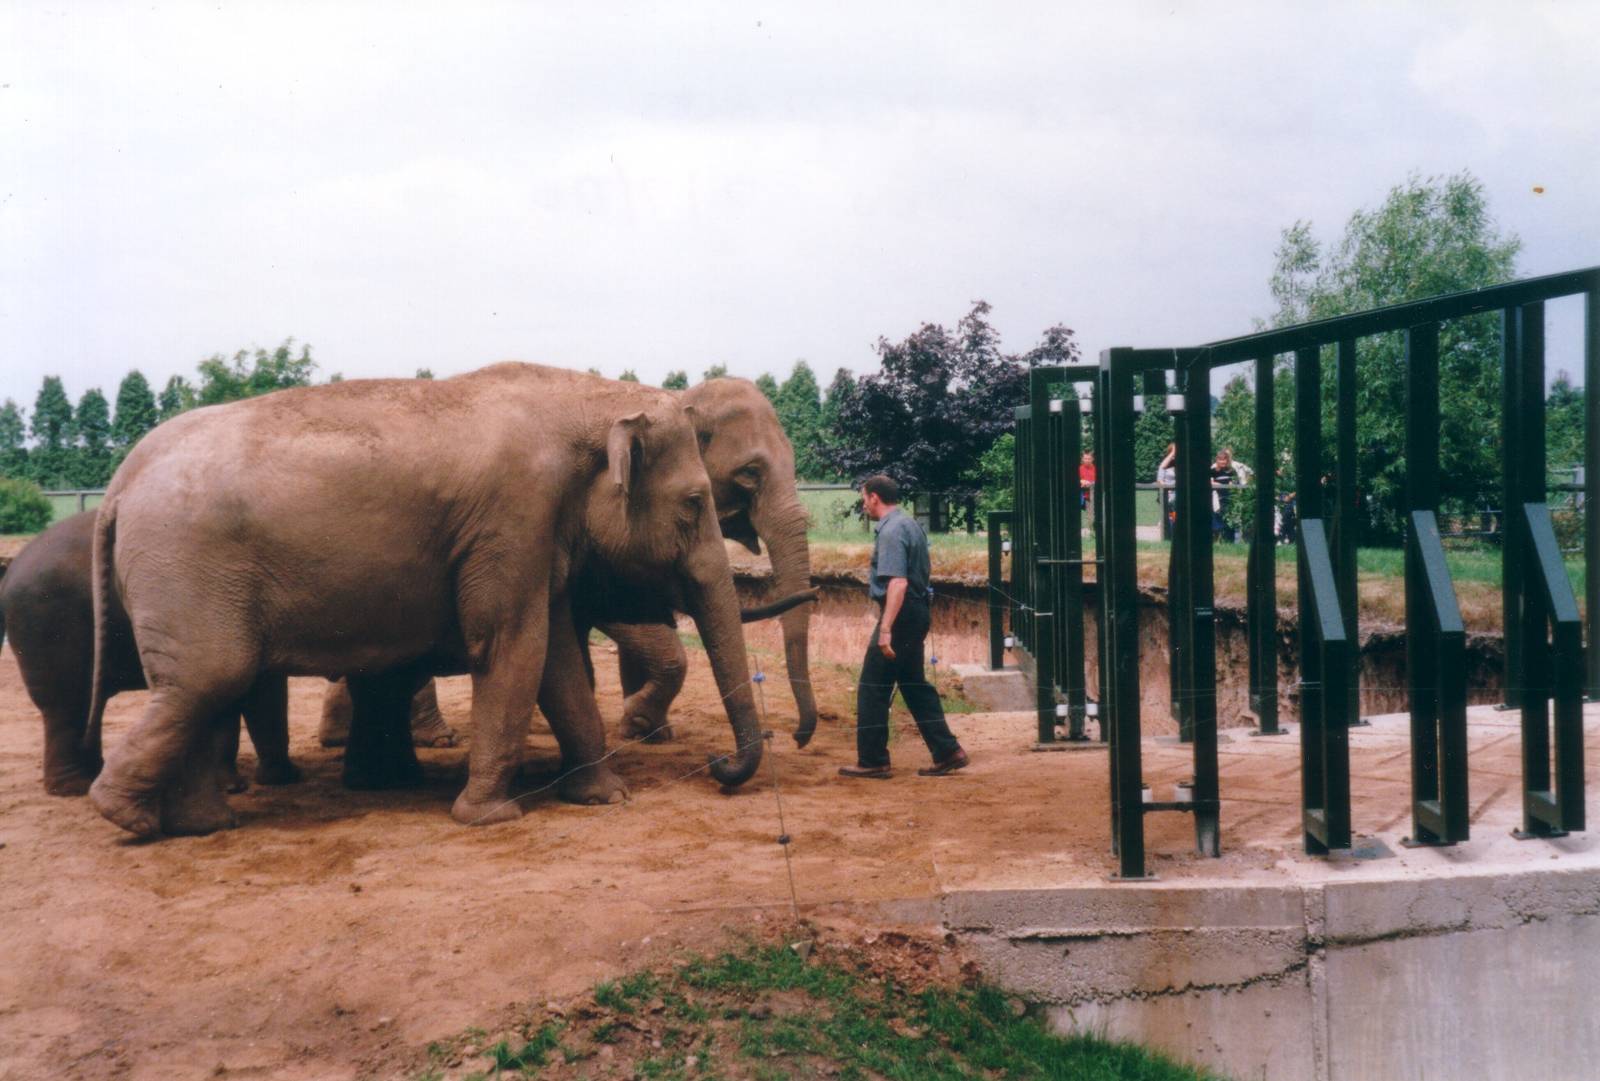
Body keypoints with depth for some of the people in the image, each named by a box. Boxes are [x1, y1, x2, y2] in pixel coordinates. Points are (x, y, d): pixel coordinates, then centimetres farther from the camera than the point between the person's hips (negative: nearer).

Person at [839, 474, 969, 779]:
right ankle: (947, 751, 14)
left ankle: (872, 761, 3)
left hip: (900, 615, -10)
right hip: (917, 613, 10)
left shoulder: (891, 531, -16)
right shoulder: (909, 524, 15)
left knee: (872, 689, -2)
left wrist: (885, 629, -28)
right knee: (914, 685, 15)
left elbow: (898, 582, -25)